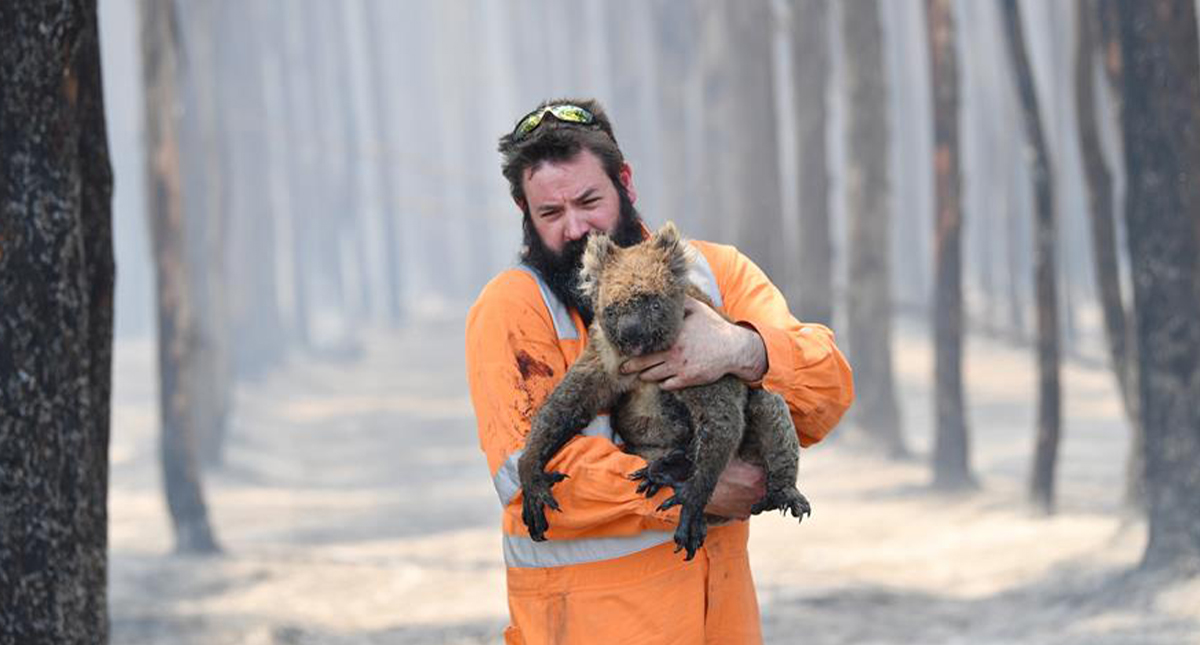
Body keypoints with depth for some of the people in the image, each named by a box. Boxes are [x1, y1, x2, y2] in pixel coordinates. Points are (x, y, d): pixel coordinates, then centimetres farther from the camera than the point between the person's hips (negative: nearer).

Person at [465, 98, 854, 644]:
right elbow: (529, 470, -19)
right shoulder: (511, 307, -7)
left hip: (721, 594, 4)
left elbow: (828, 394, -5)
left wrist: (743, 350, -26)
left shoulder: (715, 271, 4)